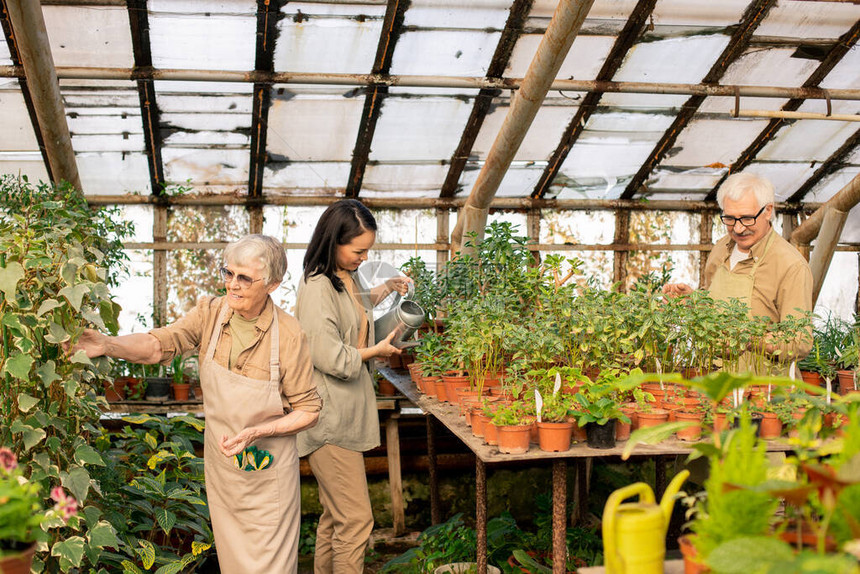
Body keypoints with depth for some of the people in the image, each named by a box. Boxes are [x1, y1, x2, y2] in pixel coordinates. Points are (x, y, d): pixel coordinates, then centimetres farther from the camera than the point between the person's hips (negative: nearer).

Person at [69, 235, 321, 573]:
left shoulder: (289, 335, -18)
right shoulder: (210, 311, -7)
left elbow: (308, 410, -10)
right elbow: (160, 344, -19)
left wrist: (256, 432, -23)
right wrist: (108, 345, -36)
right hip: (220, 465, 4)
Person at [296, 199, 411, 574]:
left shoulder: (347, 276, 10)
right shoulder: (317, 288, -19)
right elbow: (333, 360, -22)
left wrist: (386, 289, 19)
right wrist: (377, 350, -7)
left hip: (348, 412, 10)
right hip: (330, 420, -10)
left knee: (335, 515, 17)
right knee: (356, 520, -7)